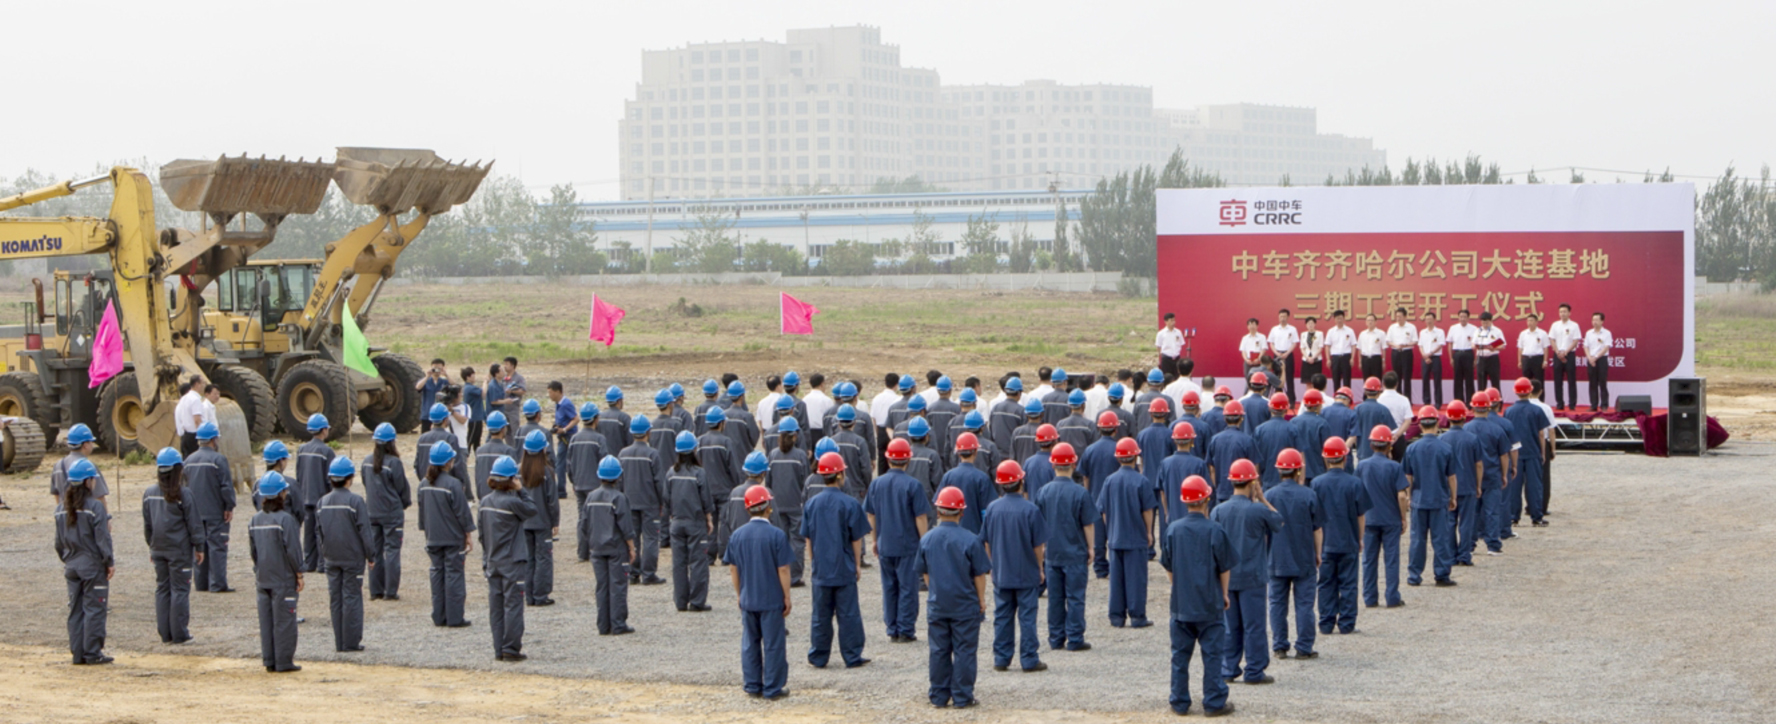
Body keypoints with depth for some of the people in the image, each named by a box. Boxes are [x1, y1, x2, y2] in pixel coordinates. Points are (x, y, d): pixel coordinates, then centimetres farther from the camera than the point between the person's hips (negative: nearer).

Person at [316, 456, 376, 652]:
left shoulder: (323, 502, 3)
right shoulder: (355, 500, -13)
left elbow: (318, 531, 11)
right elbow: (364, 531, -11)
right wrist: (371, 555, -2)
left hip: (331, 559, 5)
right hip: (353, 558, -5)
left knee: (335, 599, 9)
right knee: (352, 598, 1)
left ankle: (339, 643, 12)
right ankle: (352, 642, 2)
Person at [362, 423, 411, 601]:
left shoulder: (367, 461, 1)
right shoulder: (393, 462, -16)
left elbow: (365, 482, 11)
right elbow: (402, 487, -8)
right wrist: (405, 503, 10)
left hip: (372, 512, 5)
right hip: (392, 513, -5)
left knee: (375, 551, 11)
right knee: (392, 550, 1)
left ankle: (376, 591, 14)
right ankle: (391, 592, 0)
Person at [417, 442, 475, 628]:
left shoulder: (424, 483, 3)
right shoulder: (452, 484, -16)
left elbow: (422, 511, 12)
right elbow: (462, 512, -11)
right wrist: (468, 535, -2)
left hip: (433, 539, 6)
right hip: (453, 538, -5)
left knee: (437, 573, 11)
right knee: (453, 574, 0)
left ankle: (438, 617, 14)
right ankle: (454, 618, 1)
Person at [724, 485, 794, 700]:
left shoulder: (737, 535, -1)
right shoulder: (777, 535, -14)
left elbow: (733, 569, 6)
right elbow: (783, 570, -12)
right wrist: (787, 597, -2)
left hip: (747, 600, 4)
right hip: (772, 601, -4)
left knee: (749, 643, 14)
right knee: (773, 644, 4)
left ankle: (752, 686, 18)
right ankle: (772, 689, 7)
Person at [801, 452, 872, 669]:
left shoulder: (811, 504, 0)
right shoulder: (850, 504, -11)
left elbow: (808, 538, 6)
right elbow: (856, 539, -5)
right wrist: (858, 564, 5)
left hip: (821, 569, 3)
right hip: (845, 569, -3)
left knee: (821, 616, 10)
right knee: (848, 614, 4)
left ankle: (818, 657, 14)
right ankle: (852, 657, 8)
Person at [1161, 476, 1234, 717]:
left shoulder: (1172, 530, -3)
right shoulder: (1215, 532, -11)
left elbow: (1168, 568, 5)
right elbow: (1225, 569, -4)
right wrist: (1224, 594, 10)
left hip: (1181, 605, 3)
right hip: (1210, 606, -3)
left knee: (1180, 654, 10)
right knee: (1212, 654, 5)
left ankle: (1179, 703, 14)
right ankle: (1214, 703, 7)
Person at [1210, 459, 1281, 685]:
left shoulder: (1218, 511, -1)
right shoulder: (1259, 510, -13)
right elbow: (1279, 522, 7)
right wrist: (1262, 499, 8)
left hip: (1227, 577, 4)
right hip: (1252, 576, -4)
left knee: (1231, 625, 12)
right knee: (1253, 625, 3)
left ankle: (1228, 669, 14)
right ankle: (1254, 671, 5)